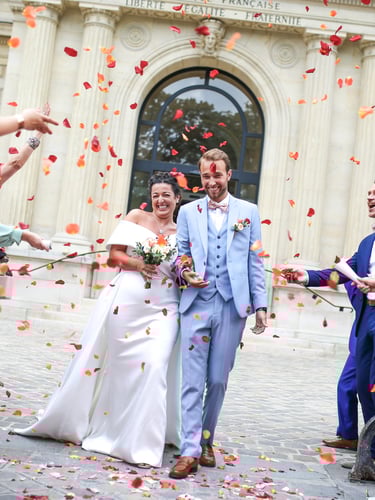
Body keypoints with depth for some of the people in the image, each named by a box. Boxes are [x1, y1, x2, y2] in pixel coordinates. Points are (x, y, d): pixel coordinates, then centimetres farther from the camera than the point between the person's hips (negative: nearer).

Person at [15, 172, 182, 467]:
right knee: (105, 361, 7)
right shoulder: (137, 217, 7)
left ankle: (140, 442, -4)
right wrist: (137, 263, -15)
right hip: (125, 300, 0)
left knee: (153, 366, -13)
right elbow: (115, 254, 3)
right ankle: (77, 422, 26)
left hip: (162, 309, 0)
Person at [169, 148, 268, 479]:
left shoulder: (249, 212, 9)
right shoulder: (188, 212, 11)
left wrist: (260, 304, 3)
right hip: (197, 305, 0)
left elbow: (255, 262, 8)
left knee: (218, 381, 8)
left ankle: (206, 442, 25)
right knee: (193, 380, -3)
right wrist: (186, 274, -10)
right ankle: (190, 451, 0)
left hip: (233, 306, 0)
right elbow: (181, 255, 12)